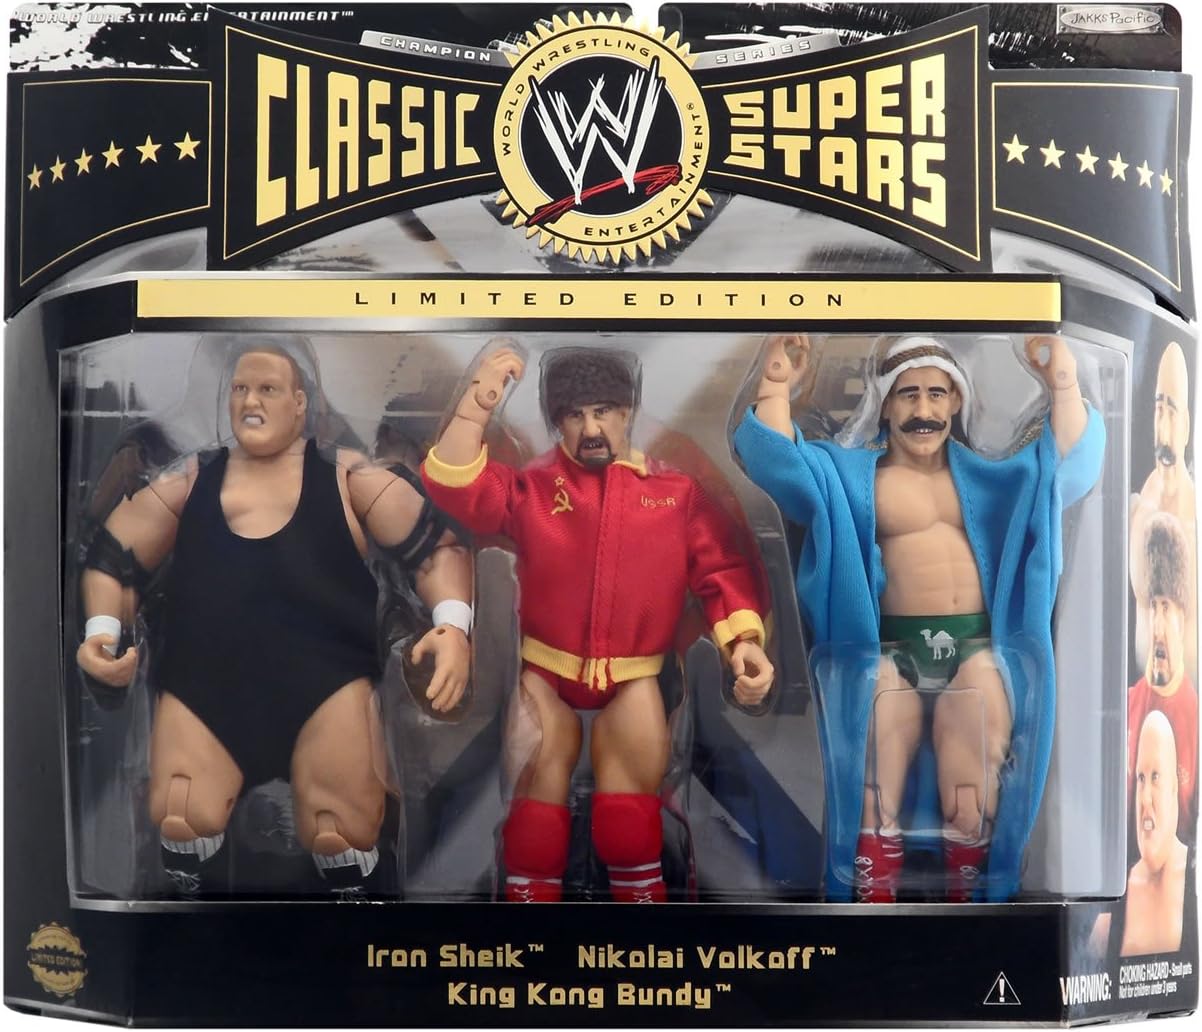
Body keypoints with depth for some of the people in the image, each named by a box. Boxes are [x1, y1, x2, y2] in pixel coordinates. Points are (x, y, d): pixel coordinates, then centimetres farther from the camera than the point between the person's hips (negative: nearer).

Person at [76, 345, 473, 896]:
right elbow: (112, 557, 18)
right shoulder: (188, 480, 13)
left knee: (342, 838, -16)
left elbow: (437, 543, 3)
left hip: (326, 682, -2)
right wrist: (102, 629, -1)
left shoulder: (346, 476, 6)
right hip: (202, 686, 2)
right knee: (182, 825, -16)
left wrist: (452, 625, -13)